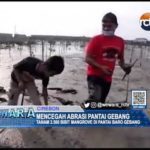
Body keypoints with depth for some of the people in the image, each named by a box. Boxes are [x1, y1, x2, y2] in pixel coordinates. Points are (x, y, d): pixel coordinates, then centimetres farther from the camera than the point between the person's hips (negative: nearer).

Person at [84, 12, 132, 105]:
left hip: (107, 77, 6)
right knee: (94, 99, -26)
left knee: (101, 102, 16)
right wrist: (101, 67, -25)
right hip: (95, 75, -6)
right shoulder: (96, 40, -10)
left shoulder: (120, 41, 5)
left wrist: (124, 67, -4)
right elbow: (87, 58, -12)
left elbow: (121, 59, 18)